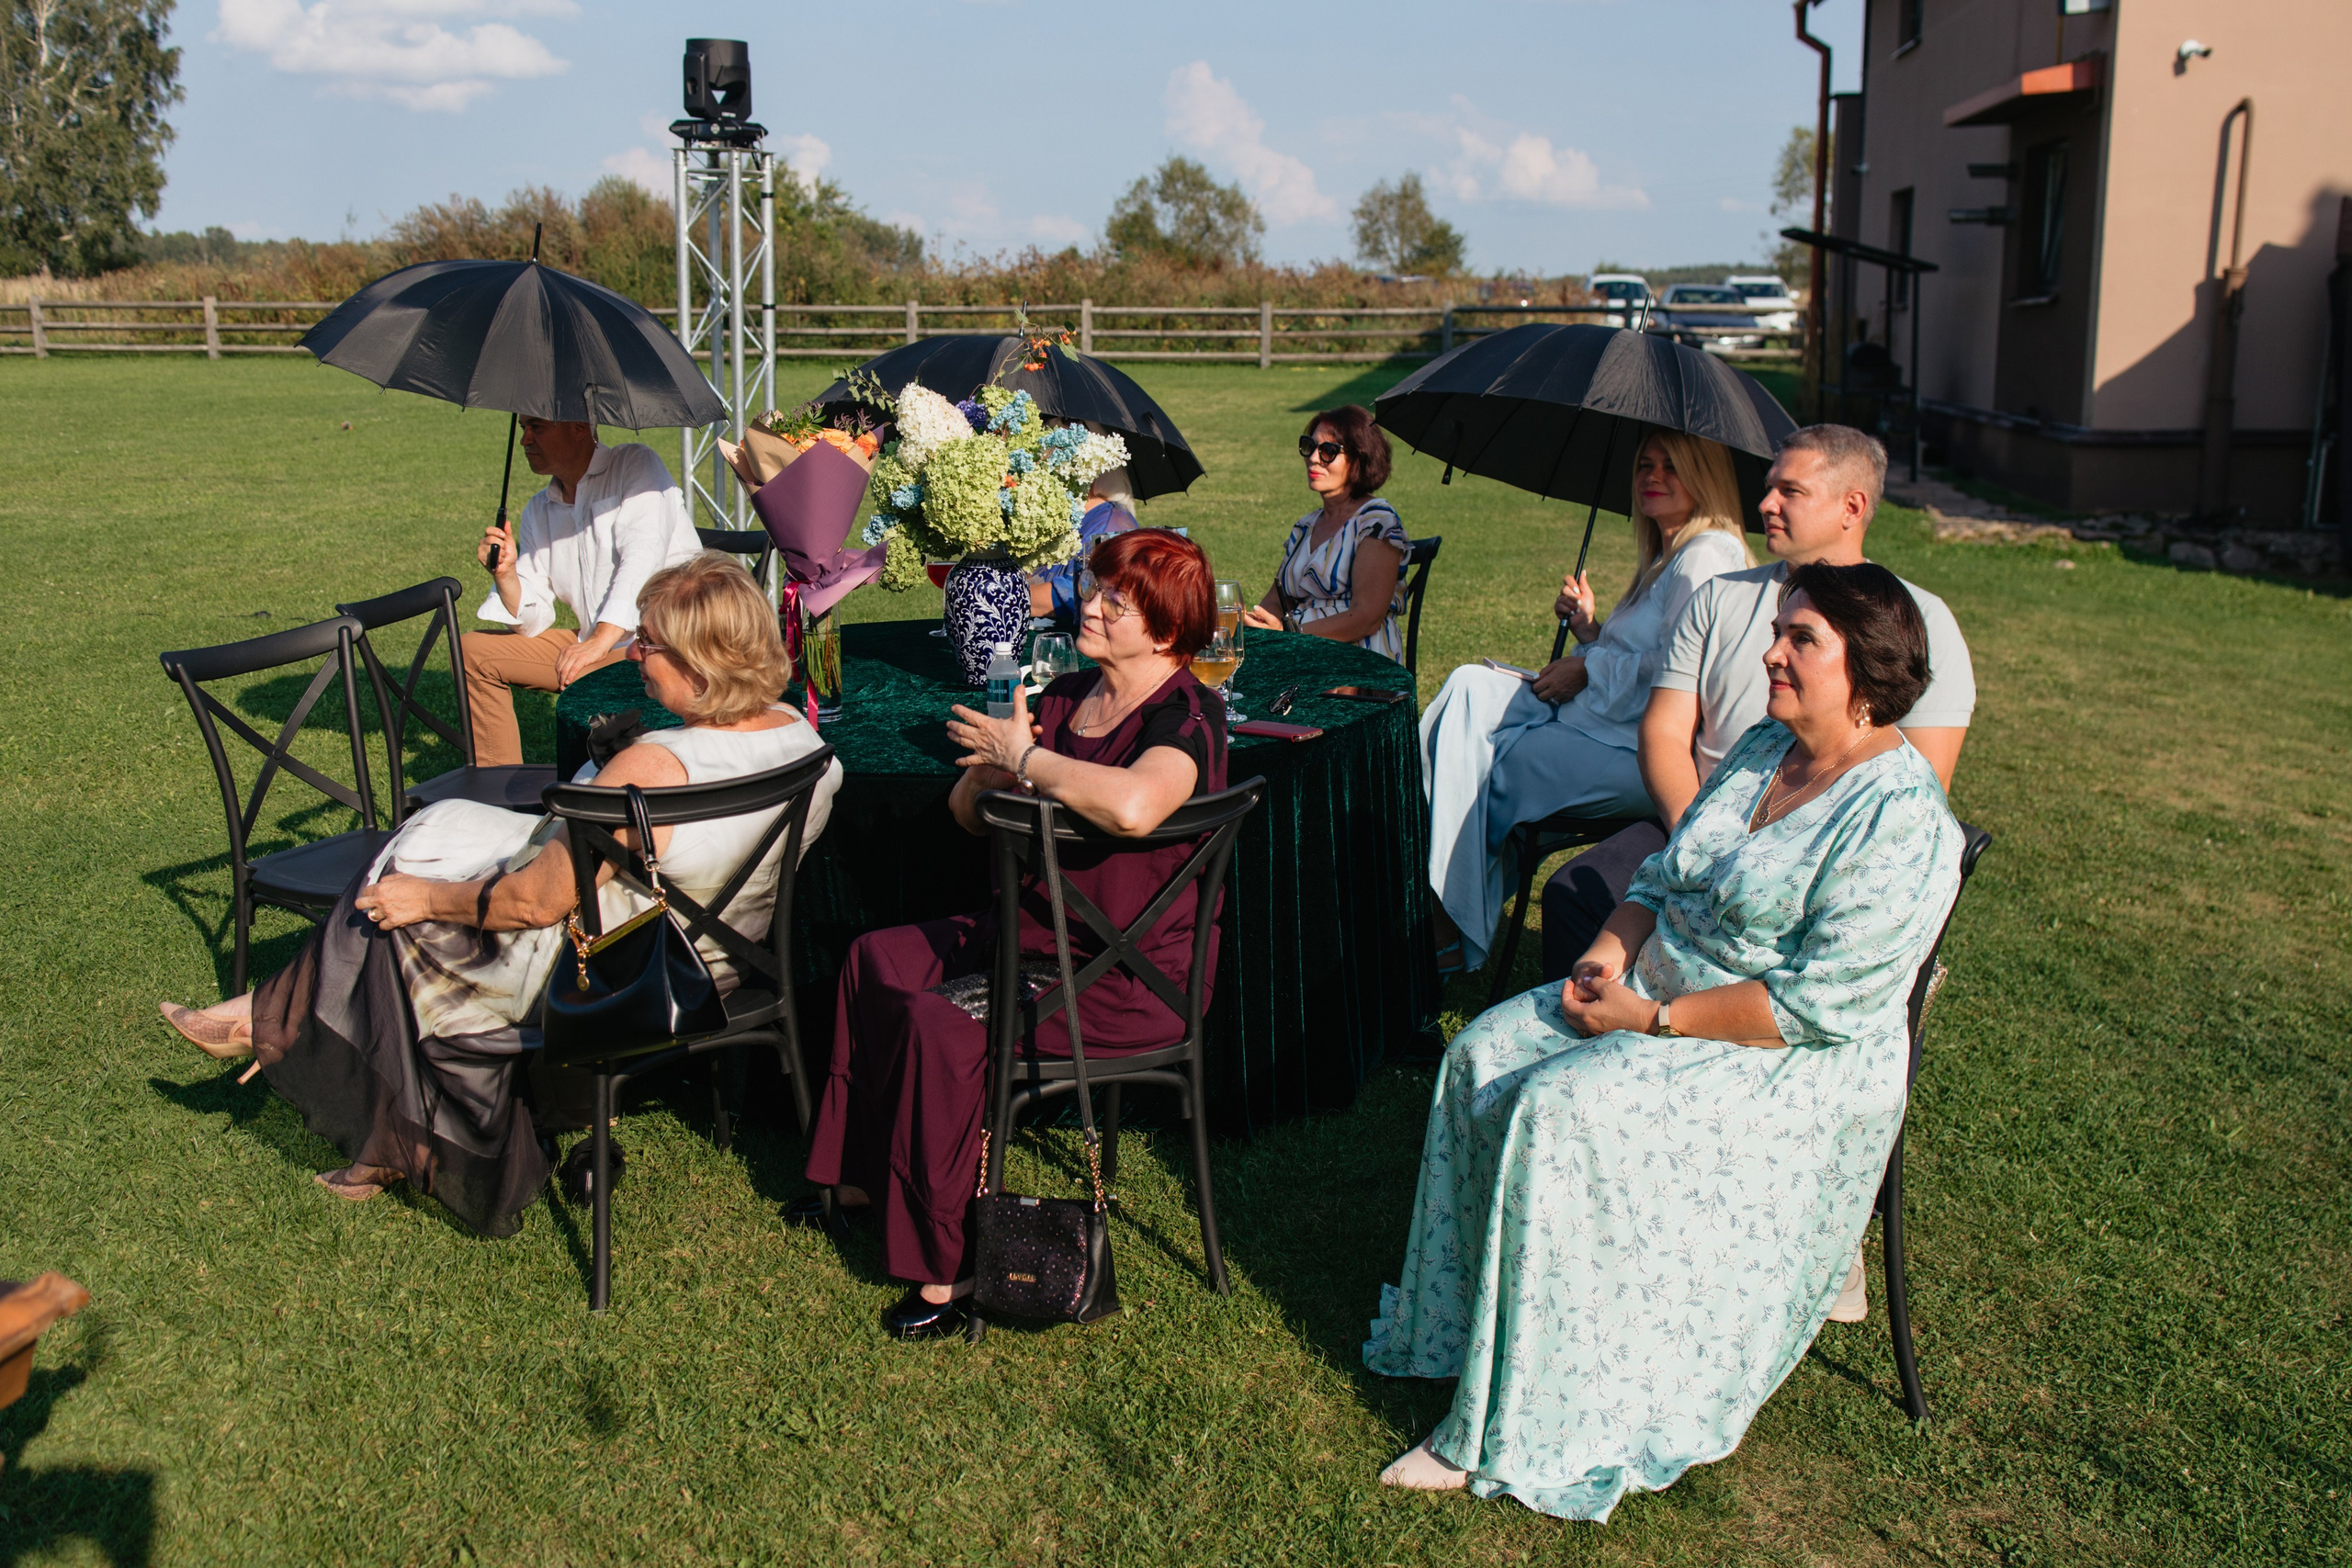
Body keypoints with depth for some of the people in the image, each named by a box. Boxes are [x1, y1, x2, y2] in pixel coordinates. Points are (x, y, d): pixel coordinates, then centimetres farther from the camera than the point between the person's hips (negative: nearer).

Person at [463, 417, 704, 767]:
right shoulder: (539, 510, 15)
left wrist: (599, 642, -29)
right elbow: (532, 623, 11)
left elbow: (641, 560, -19)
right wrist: (505, 573, -10)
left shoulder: (635, 466, -4)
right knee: (475, 652, 5)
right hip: (601, 650, 8)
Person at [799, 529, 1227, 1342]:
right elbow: (966, 808, 13)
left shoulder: (1186, 716, -20)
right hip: (1036, 929, 10)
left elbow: (1134, 805, -44)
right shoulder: (1069, 695, 7)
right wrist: (992, 769, -12)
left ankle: (947, 1265, -11)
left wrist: (1025, 759, -27)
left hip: (1133, 978, -10)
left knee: (941, 1026, -24)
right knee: (877, 958, 12)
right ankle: (865, 1175, 27)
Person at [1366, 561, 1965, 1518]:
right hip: (1655, 989, 9)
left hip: (1786, 1067, -9)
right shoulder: (1763, 749, 8)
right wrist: (1607, 956, -4)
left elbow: (1818, 1003, -24)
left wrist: (1650, 1017, -21)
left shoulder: (1901, 819, -19)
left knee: (1560, 1108, -26)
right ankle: (1463, 1330, 3)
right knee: (1483, 1056, -8)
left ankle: (1518, 1440, -15)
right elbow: (1665, 873, 15)